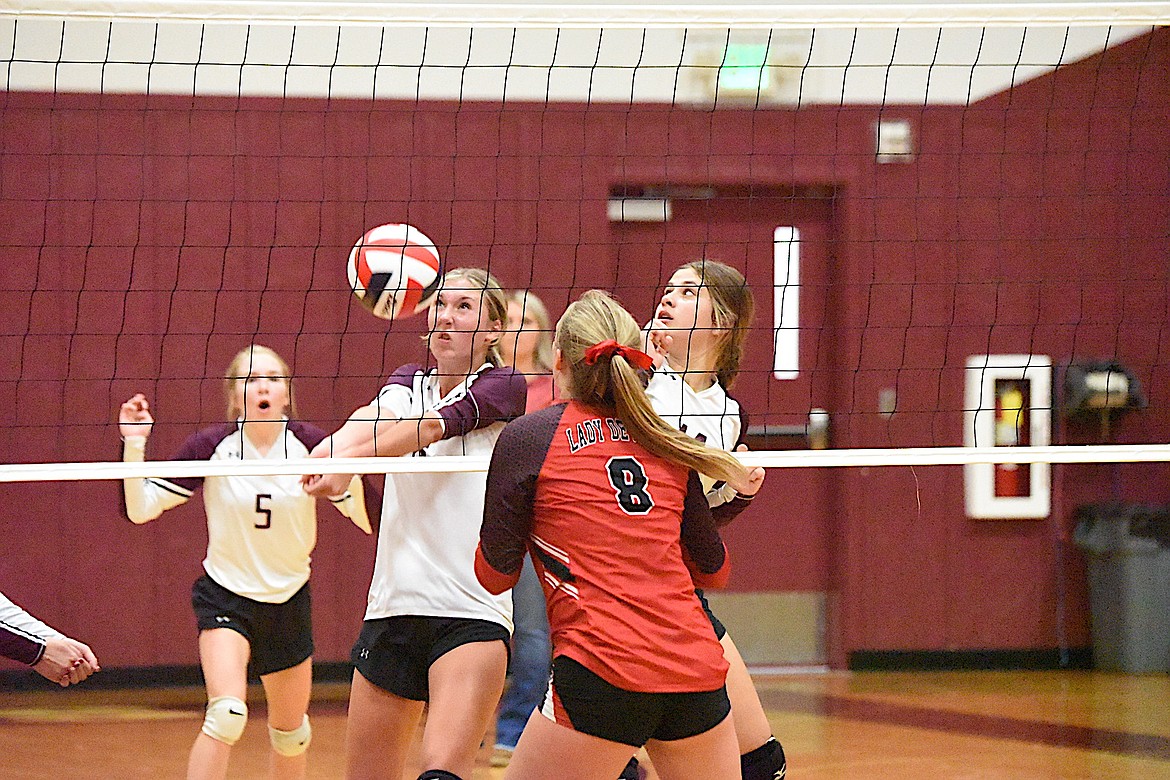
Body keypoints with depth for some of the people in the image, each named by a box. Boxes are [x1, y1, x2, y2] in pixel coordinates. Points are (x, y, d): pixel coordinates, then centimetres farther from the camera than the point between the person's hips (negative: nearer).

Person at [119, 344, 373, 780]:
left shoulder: (310, 445, -10)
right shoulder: (211, 446, -13)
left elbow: (367, 519, -10)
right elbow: (141, 509, -12)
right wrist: (134, 445, -25)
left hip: (289, 600, 3)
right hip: (226, 595, -3)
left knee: (291, 734, 16)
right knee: (227, 712, -26)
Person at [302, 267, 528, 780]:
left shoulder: (503, 387, 1)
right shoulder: (408, 382, 15)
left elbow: (430, 425, -17)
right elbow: (374, 418, -8)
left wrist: (350, 458, -35)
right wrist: (332, 447, -32)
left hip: (472, 614, -5)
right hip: (390, 613, 5)